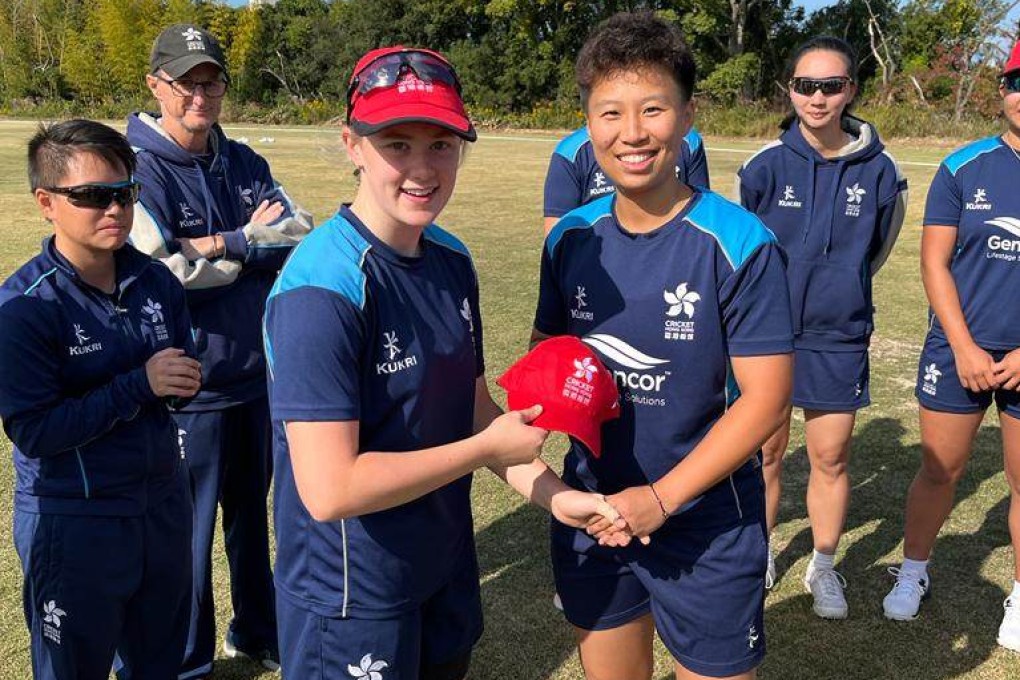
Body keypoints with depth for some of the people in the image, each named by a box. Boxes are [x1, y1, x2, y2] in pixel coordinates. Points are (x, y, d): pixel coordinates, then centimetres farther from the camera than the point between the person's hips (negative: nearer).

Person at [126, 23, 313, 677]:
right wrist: (252, 242, -15)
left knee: (252, 514, 21)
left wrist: (223, 244, -19)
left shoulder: (244, 163, 6)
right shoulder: (137, 167, -12)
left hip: (257, 376, 6)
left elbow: (303, 230, -5)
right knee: (189, 533, 8)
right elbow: (153, 269, -23)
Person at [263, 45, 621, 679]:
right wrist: (488, 448, -19)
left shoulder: (452, 260, -1)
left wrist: (555, 493, -5)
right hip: (351, 600, -7)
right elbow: (330, 490, -29)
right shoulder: (322, 287, -26)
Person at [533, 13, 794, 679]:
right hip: (591, 516, 4)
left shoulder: (741, 244, -17)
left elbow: (765, 398, -17)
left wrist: (660, 498, -20)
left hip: (707, 526, -4)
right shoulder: (571, 237, -2)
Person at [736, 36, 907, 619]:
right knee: (766, 450, 12)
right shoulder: (766, 166, -9)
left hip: (839, 336, 0)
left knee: (831, 457, 7)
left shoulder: (879, 171, -6)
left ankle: (825, 567, 27)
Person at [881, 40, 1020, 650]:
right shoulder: (964, 167, -2)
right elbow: (935, 262, -2)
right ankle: (914, 573, 29)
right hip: (960, 351, 0)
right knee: (940, 470, 9)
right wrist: (965, 348, -8)